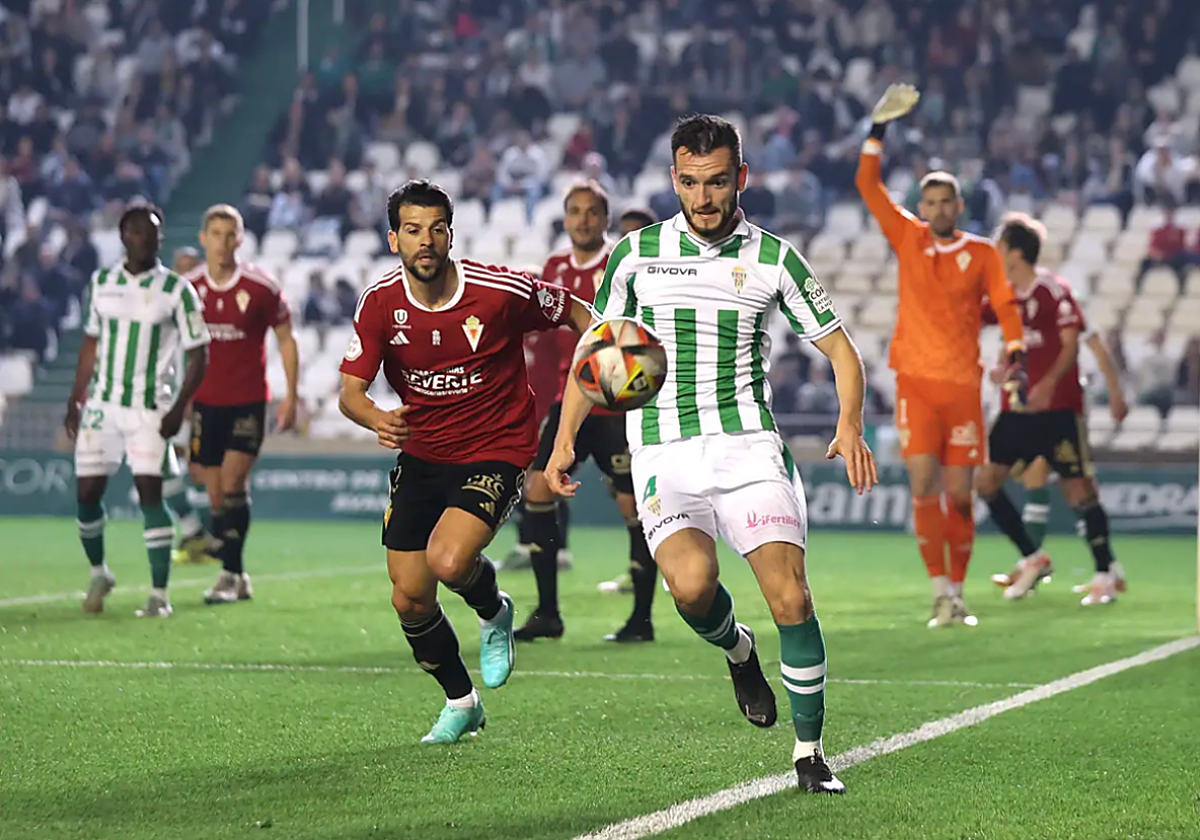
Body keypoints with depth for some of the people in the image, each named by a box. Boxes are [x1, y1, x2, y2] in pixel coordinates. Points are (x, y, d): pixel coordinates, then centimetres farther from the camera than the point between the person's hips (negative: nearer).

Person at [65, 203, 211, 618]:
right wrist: (75, 400, 11)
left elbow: (197, 354, -3)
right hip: (101, 404, 3)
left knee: (150, 491, -12)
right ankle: (98, 573, 24)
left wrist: (179, 408, -13)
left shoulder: (176, 290, -5)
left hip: (149, 408, -3)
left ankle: (160, 594, -7)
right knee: (87, 492, 0)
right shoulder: (101, 283, 6)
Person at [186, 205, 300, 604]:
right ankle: (238, 578, 14)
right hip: (205, 402, 3)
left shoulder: (261, 287, -7)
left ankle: (229, 573, -11)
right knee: (216, 494, 3)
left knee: (233, 483, -16)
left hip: (248, 402, -3)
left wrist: (290, 396, -1)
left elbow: (286, 339, 3)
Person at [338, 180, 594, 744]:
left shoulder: (500, 291, -17)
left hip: (496, 452, -4)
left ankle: (493, 612, 8)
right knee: (410, 602, 3)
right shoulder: (380, 302, -9)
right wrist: (377, 419, -34)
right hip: (420, 457, 4)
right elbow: (351, 391, -11)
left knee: (448, 561, -29)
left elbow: (574, 313, 0)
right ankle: (460, 703, 30)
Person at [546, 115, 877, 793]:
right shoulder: (636, 253, 8)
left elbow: (840, 348, 9)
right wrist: (565, 438, 7)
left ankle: (810, 753, 2)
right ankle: (737, 650, 10)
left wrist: (851, 426, -9)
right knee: (692, 582, -26)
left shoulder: (773, 257, 6)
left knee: (790, 597, -14)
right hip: (663, 451, 0)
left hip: (747, 444, 0)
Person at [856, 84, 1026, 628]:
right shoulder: (908, 239, 7)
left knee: (959, 494, 1)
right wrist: (878, 130, -3)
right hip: (916, 381, 0)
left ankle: (957, 592, 12)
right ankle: (940, 592, -8)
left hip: (963, 383, 0)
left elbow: (1006, 307, 1)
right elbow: (868, 185, 4)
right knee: (923, 486, -10)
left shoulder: (981, 253, 5)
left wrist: (1016, 355, -15)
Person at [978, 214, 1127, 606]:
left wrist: (1049, 383, -27)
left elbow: (1071, 344, -14)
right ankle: (1032, 558, 9)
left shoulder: (1053, 291, -10)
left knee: (1078, 489, -6)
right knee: (985, 480, -3)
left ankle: (1106, 571, 9)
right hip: (1016, 408, 7)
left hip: (1057, 407, -7)